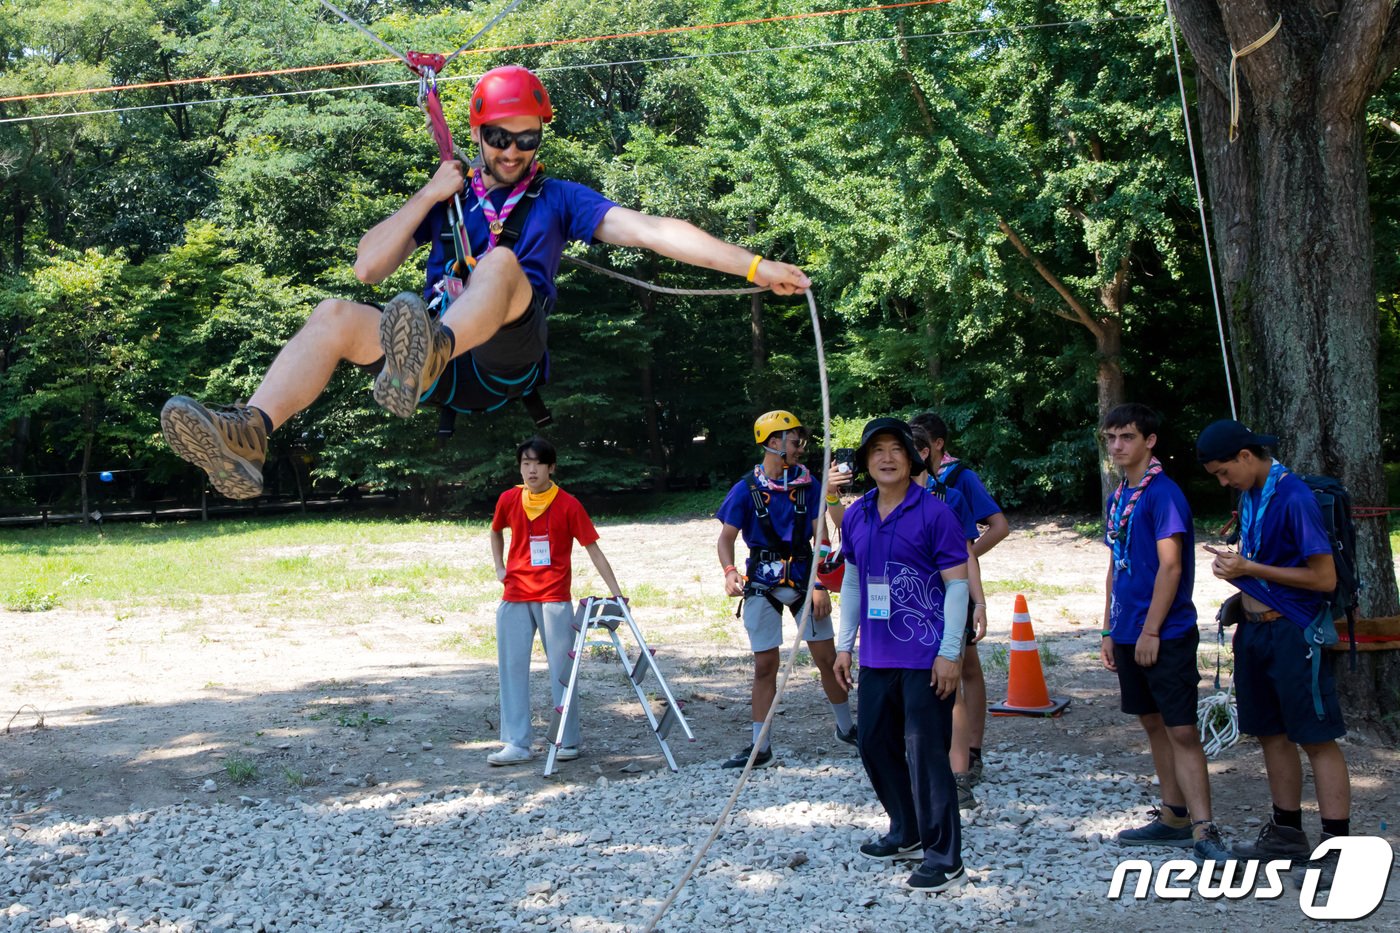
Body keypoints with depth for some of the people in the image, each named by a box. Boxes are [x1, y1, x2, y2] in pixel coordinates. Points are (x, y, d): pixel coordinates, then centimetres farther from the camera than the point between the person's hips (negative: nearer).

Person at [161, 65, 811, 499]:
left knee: (501, 262, -31)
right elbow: (368, 268, 15)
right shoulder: (449, 198, 24)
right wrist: (428, 197, 7)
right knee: (335, 314, -20)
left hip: (509, 362, -3)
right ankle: (250, 433, -42)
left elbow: (653, 230, 5)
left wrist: (755, 267, -5)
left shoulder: (557, 199, 16)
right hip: (447, 376, 4)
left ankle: (428, 353, -65)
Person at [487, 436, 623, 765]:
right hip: (514, 598, 3)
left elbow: (594, 551, -6)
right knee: (512, 668, 1)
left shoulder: (568, 505, -7)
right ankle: (516, 744, 5)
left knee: (562, 670, 1)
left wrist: (617, 593, -12)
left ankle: (568, 741, 10)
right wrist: (499, 567, 12)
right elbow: (496, 532, 25)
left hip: (554, 599, -3)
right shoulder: (508, 500, 3)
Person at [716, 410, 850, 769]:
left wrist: (819, 585, -10)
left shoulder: (807, 484, 0)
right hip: (762, 584, -1)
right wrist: (730, 571, -23)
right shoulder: (747, 489, -5)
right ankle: (760, 747, 10)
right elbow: (726, 538, -3)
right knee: (765, 665, 3)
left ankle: (846, 728, 24)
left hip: (803, 578, 2)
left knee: (828, 658, 4)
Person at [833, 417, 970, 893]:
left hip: (926, 658, -7)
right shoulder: (855, 517, 9)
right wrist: (845, 644, 15)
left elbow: (957, 583, -10)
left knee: (925, 752, -6)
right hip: (876, 656, 7)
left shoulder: (934, 512, -10)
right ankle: (906, 834, 33)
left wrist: (950, 652, -15)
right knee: (873, 742, 15)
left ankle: (943, 858, 3)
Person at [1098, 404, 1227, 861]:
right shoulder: (1117, 498, 13)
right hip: (1129, 635, 9)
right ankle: (1173, 816, 23)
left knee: (1182, 732, -9)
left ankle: (1203, 831, -8)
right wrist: (1109, 630, 15)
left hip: (1166, 635, -9)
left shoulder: (1163, 493, -13)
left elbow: (1170, 566, -18)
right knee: (1154, 725, 14)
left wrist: (1151, 631, -18)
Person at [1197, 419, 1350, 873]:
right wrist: (1234, 565, 4)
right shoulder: (1249, 496, 9)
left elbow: (1324, 578, -19)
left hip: (1293, 633, -9)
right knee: (1271, 733, 14)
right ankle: (1287, 832, 25)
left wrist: (1249, 568, -19)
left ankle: (1339, 848, -1)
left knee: (1317, 738, -5)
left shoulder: (1294, 498, -18)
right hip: (1256, 628, 9)